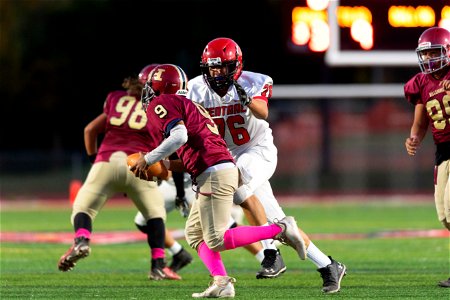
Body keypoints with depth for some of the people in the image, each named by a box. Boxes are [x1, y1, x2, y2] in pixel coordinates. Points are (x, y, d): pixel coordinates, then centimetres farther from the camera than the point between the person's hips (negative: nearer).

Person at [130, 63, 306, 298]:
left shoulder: (161, 104, 0)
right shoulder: (186, 105, 28)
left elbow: (179, 136, -17)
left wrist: (148, 159, -9)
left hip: (214, 174, -10)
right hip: (223, 167, 10)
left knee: (216, 240, -8)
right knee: (194, 233, 13)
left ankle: (279, 230, -8)